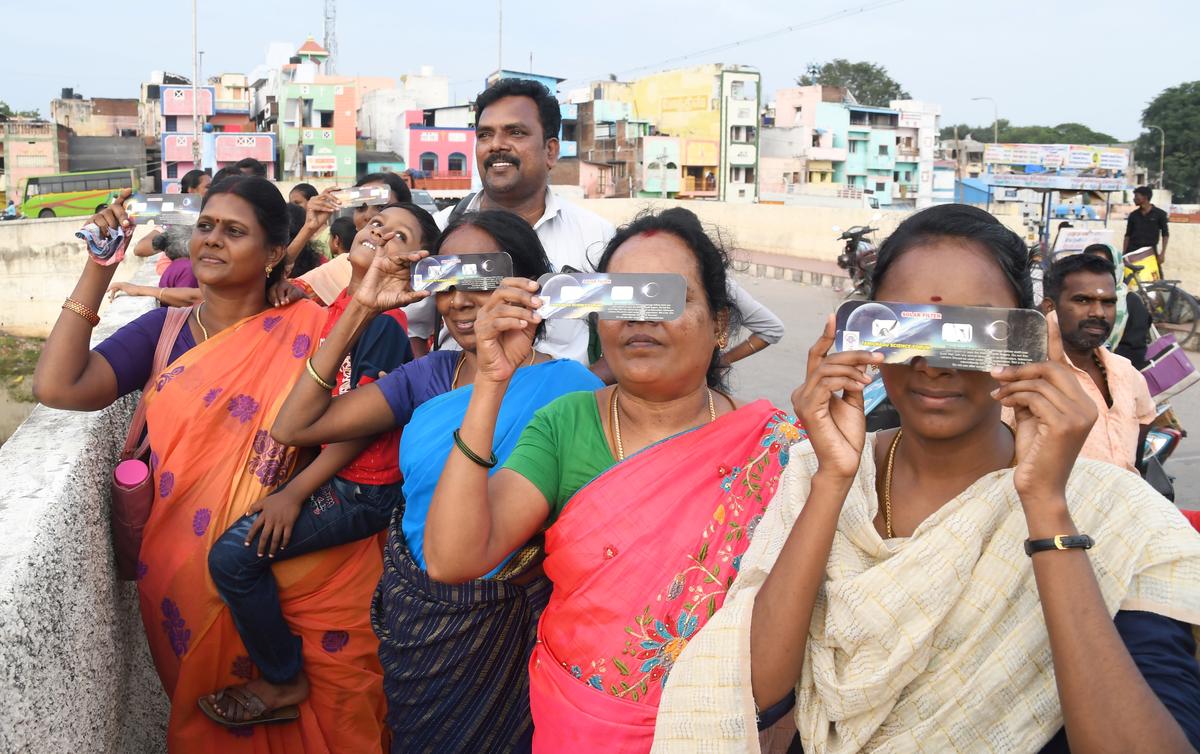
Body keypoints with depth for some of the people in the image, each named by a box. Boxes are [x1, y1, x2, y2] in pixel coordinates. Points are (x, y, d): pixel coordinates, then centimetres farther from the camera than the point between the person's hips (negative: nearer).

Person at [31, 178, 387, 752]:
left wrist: (293, 494, -27)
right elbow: (56, 387, -10)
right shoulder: (163, 328, 2)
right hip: (185, 571, 2)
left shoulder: (306, 329, -4)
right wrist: (100, 267, -8)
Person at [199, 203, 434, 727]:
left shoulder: (385, 323, -18)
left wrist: (295, 492, -17)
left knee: (234, 554, -14)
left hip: (360, 488, -9)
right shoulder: (338, 305, 8)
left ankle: (284, 682, 7)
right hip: (326, 467, 9)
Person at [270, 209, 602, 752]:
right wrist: (360, 309, -8)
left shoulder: (567, 387, -16)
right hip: (409, 609, 5)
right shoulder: (429, 374, 0)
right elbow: (295, 426, -2)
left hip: (497, 624, -4)